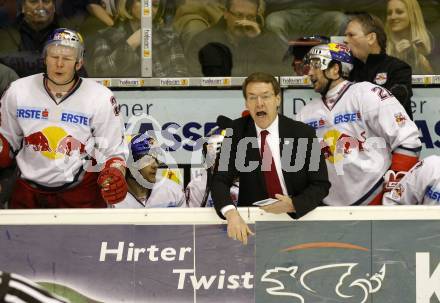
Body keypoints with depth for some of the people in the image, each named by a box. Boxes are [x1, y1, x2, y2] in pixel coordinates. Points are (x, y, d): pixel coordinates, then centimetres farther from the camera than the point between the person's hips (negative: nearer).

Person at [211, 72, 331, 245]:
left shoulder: (303, 133, -5)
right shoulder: (237, 131, -2)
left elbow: (321, 185, -2)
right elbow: (220, 181, -8)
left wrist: (292, 205, -22)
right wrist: (231, 214, -29)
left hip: (298, 216, -1)